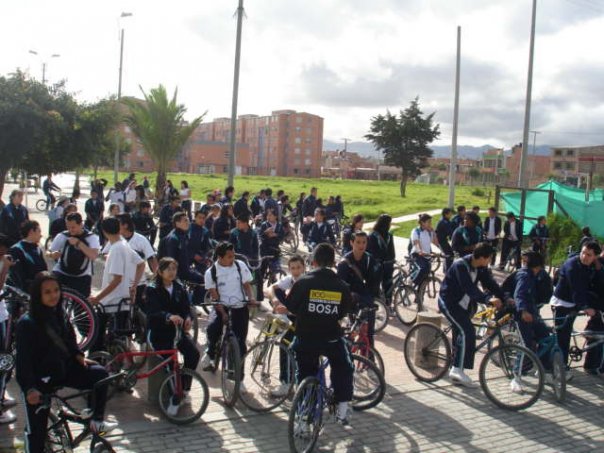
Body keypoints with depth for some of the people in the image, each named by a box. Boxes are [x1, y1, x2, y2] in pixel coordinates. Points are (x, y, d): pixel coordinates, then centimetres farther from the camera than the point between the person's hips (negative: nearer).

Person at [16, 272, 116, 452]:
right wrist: (29, 388, -27)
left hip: (63, 370, 6)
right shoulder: (27, 323, -19)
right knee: (36, 430, -2)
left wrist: (78, 355, -1)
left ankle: (96, 421, 1)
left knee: (99, 374, -11)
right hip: (40, 380, -6)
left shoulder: (59, 315, 2)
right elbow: (23, 358, -20)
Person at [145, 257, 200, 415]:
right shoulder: (152, 290, -5)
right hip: (159, 333, -4)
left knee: (193, 353, -22)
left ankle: (184, 390, -5)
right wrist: (169, 316, -42)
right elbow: (153, 312, -21)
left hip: (177, 331, 4)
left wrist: (188, 319, -24)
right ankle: (176, 399, -10)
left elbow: (186, 308, 1)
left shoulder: (180, 289, 9)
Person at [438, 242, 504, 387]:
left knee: (461, 334, 10)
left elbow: (490, 283, -3)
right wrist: (488, 299, -49)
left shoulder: (481, 268, -2)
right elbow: (469, 288, -37)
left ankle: (456, 373, 20)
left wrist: (505, 298, -16)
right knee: (467, 332, -20)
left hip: (462, 304, 9)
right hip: (449, 302, -9)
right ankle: (458, 370, -15)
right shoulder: (460, 265, -27)